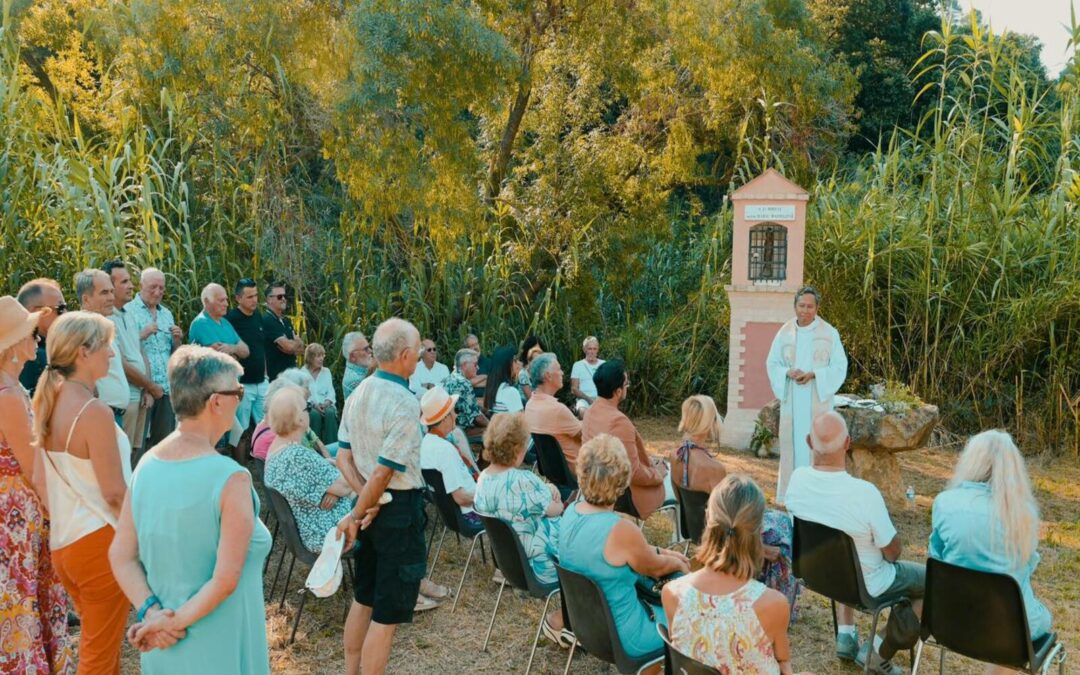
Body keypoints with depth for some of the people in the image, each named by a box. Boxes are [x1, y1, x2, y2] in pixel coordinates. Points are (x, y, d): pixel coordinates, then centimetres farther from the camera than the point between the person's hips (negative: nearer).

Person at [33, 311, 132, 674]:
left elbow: (45, 478, 11)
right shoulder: (94, 411, -22)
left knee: (93, 642, 25)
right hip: (98, 541, -8)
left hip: (61, 540, 8)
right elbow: (115, 492, -20)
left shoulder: (48, 402, 2)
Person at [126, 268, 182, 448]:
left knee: (164, 440, 8)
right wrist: (142, 335, -20)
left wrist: (177, 340, 0)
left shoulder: (167, 314, 17)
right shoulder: (128, 311, -2)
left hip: (166, 387, 6)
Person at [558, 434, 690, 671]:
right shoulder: (621, 530, -32)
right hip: (619, 634, -7)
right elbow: (656, 568, -11)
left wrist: (663, 552, 13)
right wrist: (679, 563, 10)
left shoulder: (571, 512, -9)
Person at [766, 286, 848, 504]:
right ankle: (789, 492, 14)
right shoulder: (785, 332, 3)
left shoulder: (829, 333, -3)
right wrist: (788, 372, -14)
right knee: (792, 442, 6)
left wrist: (813, 375, -18)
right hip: (791, 398, 2)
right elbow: (772, 363, 7)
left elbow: (839, 366, -4)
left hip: (818, 398, -2)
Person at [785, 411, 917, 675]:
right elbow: (892, 553, -19)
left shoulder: (797, 479, -18)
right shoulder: (864, 492, -34)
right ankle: (878, 650, 20)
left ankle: (845, 636, 30)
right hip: (865, 586, -5)